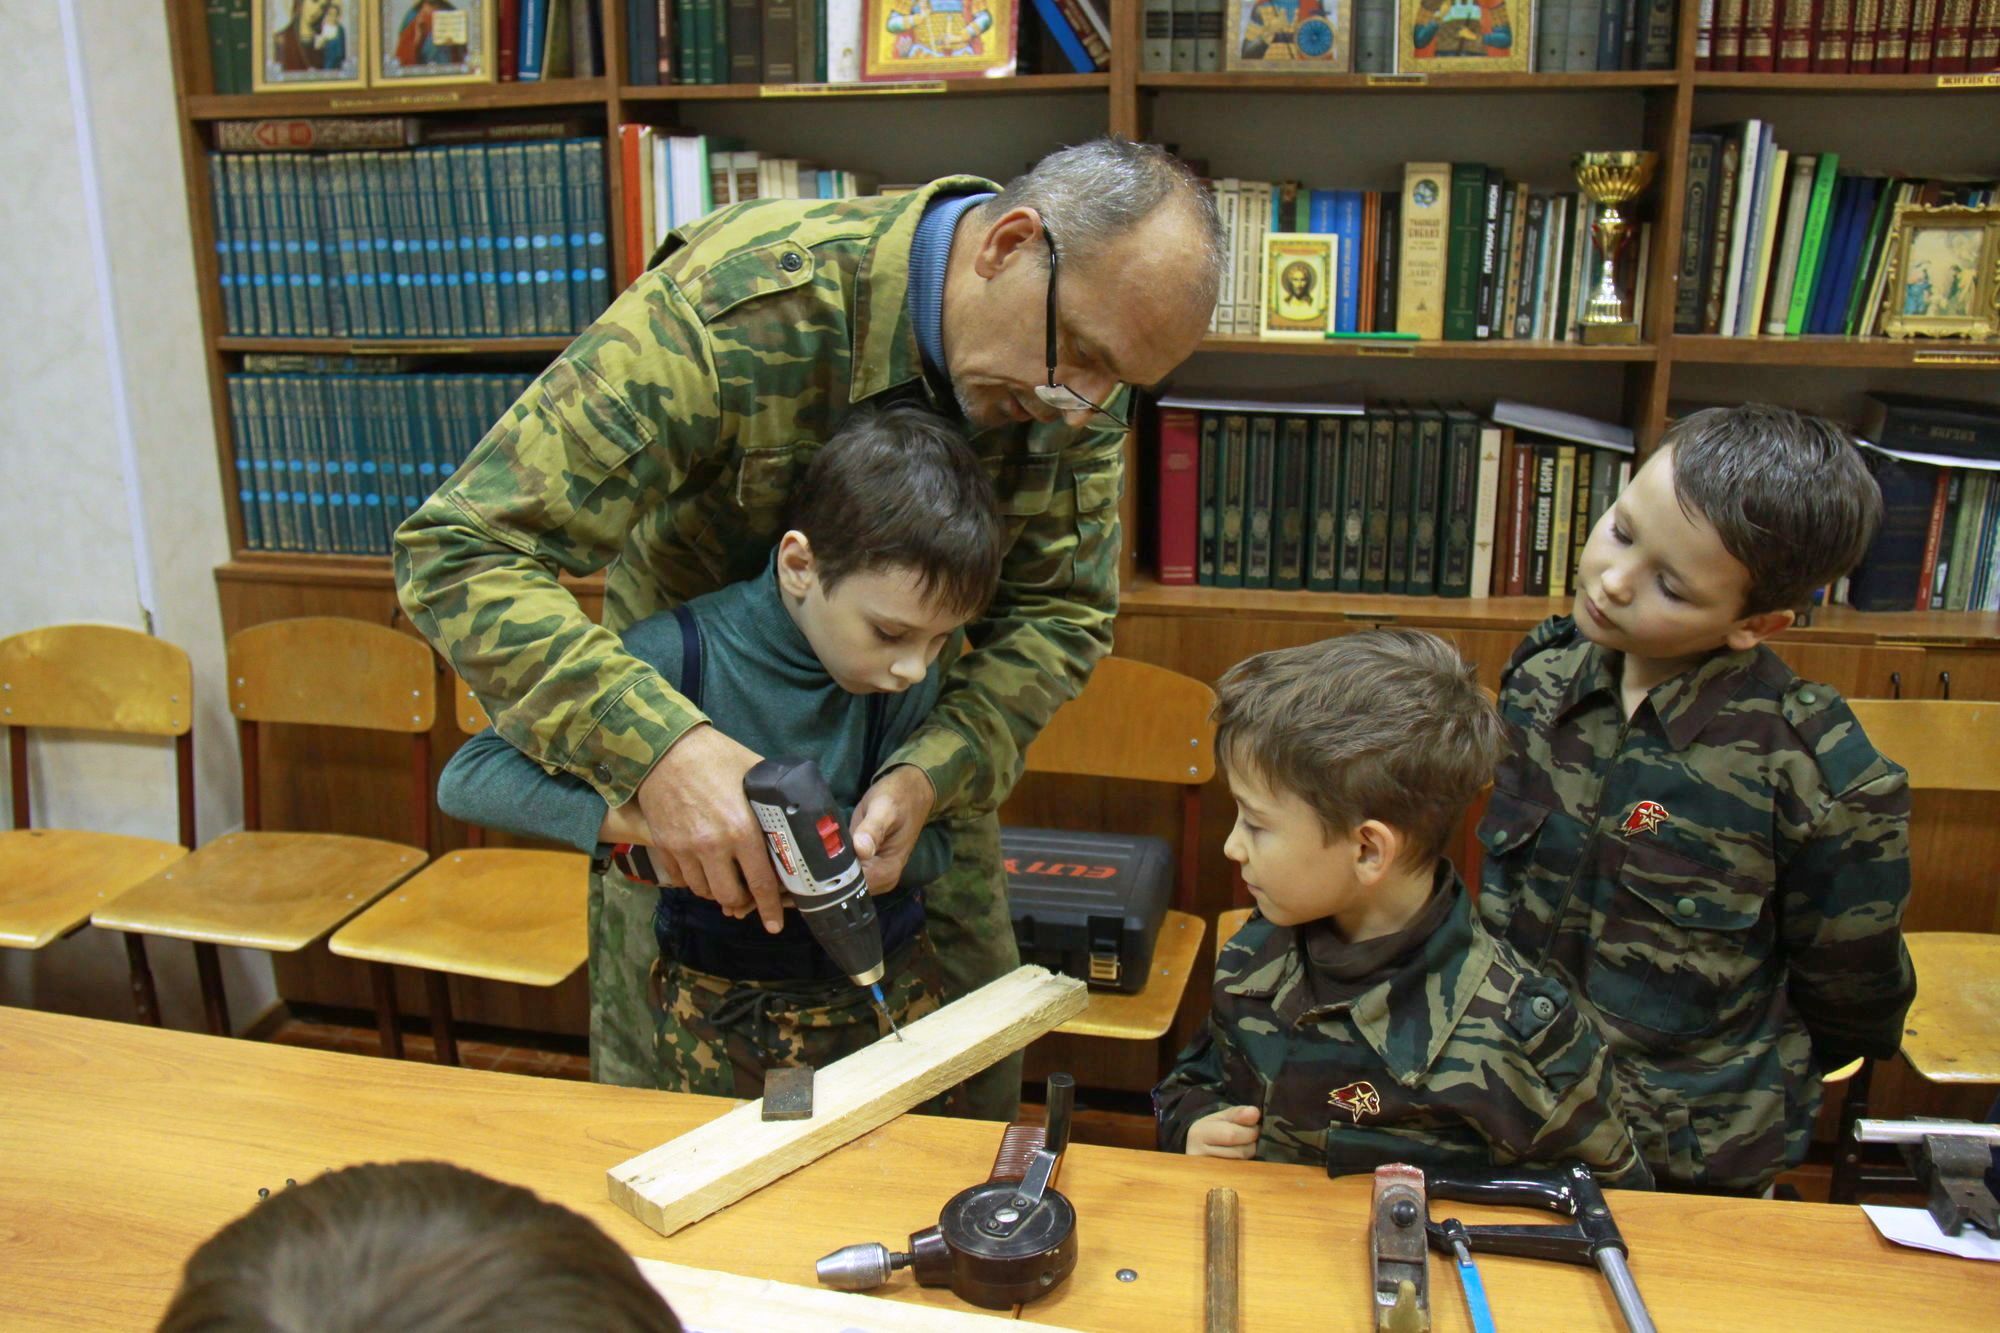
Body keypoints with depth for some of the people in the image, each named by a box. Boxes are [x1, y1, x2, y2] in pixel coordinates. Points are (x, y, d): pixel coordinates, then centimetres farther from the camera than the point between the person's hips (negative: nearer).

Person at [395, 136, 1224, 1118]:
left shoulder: (1080, 380, -19)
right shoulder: (733, 311, -35)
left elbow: (1061, 610, -13)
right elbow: (459, 555, -34)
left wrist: (933, 773, -32)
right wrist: (658, 750, -49)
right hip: (683, 701, -3)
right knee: (658, 1072, 6)